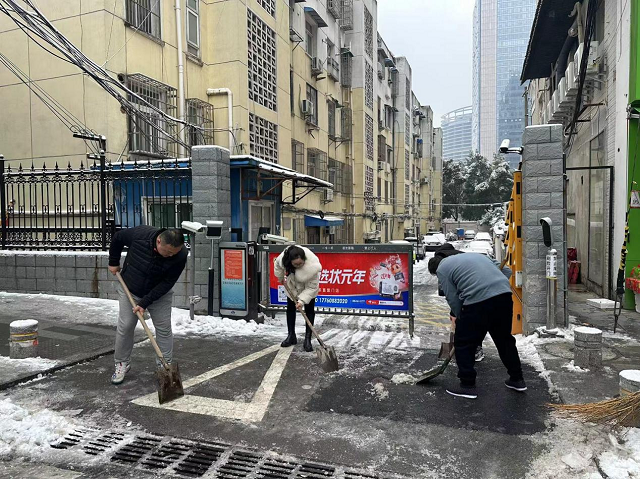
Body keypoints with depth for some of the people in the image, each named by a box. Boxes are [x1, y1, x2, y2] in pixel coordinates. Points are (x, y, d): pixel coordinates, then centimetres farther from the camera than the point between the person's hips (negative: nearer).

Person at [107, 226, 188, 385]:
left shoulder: (180, 255, -31)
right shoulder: (140, 234, -32)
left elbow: (167, 283, -23)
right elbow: (118, 238, -9)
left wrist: (145, 303, -25)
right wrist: (113, 262, -1)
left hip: (159, 293, 0)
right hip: (130, 289, 0)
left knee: (164, 328, -1)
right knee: (125, 327, 2)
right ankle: (122, 364, 20)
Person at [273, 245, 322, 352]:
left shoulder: (313, 266, -44)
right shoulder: (284, 257, -37)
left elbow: (311, 287, -31)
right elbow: (277, 264, -9)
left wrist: (302, 300, -35)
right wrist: (281, 277, 4)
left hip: (308, 287, -3)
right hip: (292, 285, 3)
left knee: (309, 310, -4)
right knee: (290, 308, 9)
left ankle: (307, 339, 2)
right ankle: (291, 336, 22)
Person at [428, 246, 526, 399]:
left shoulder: (442, 269, 9)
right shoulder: (474, 255, 30)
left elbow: (453, 298, 2)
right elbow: (505, 272, 28)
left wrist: (459, 317, 18)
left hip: (478, 301, -7)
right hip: (504, 294, 8)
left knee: (463, 343, 9)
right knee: (505, 340, 24)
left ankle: (467, 385, 15)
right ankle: (517, 379, 34)